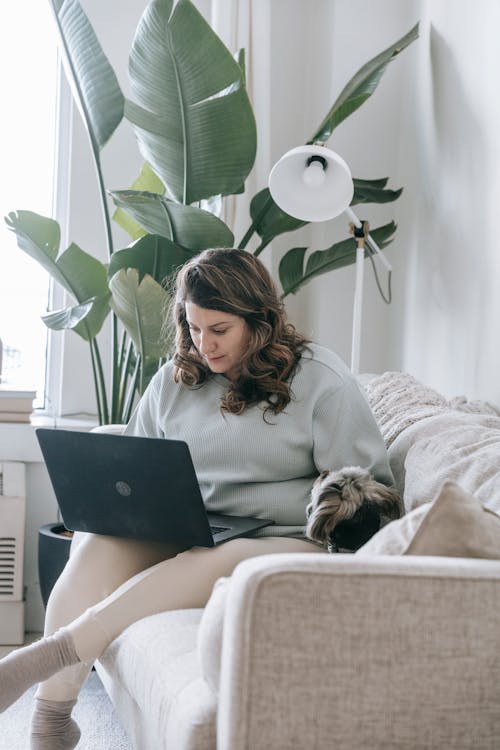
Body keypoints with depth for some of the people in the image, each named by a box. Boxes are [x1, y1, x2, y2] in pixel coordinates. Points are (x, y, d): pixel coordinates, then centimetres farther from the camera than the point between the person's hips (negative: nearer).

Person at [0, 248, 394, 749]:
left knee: (222, 561, -38)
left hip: (285, 541, -4)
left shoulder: (321, 379, 0)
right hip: (180, 536, 4)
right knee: (99, 542, -26)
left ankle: (45, 655, -38)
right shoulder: (174, 379, 14)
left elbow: (368, 489, -1)